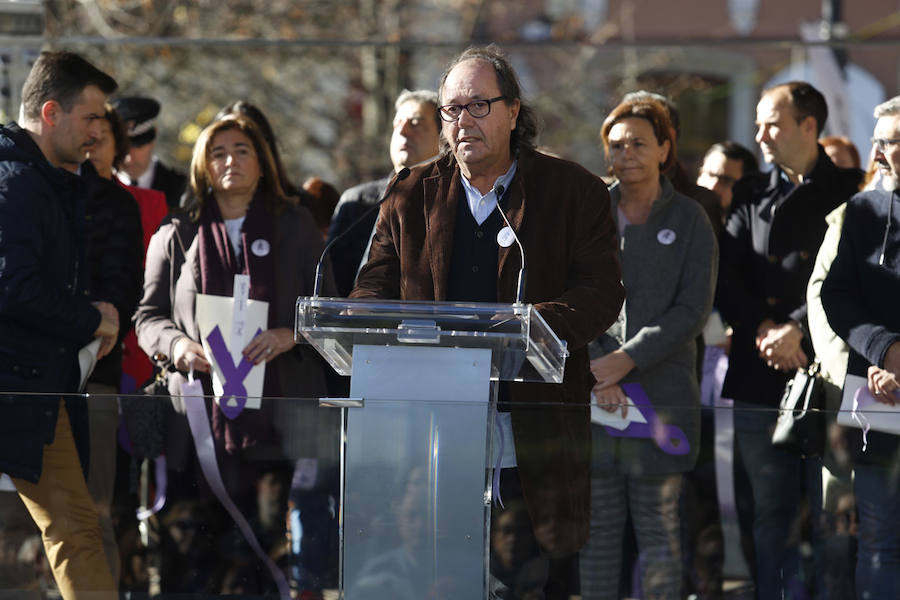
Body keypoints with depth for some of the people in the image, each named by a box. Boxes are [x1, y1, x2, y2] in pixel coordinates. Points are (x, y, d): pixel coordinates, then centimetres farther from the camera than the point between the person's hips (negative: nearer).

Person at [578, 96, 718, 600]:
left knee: (658, 529, -1)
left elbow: (693, 311, -3)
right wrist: (593, 371, -10)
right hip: (594, 395, 2)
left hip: (661, 391, -2)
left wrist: (625, 361, -12)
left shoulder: (689, 220, 4)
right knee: (598, 525, 3)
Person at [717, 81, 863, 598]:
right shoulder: (751, 198, 15)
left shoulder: (850, 193, 2)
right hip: (760, 378, 4)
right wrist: (762, 329, -8)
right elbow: (727, 278, 8)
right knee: (770, 516, 6)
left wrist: (798, 331, -15)